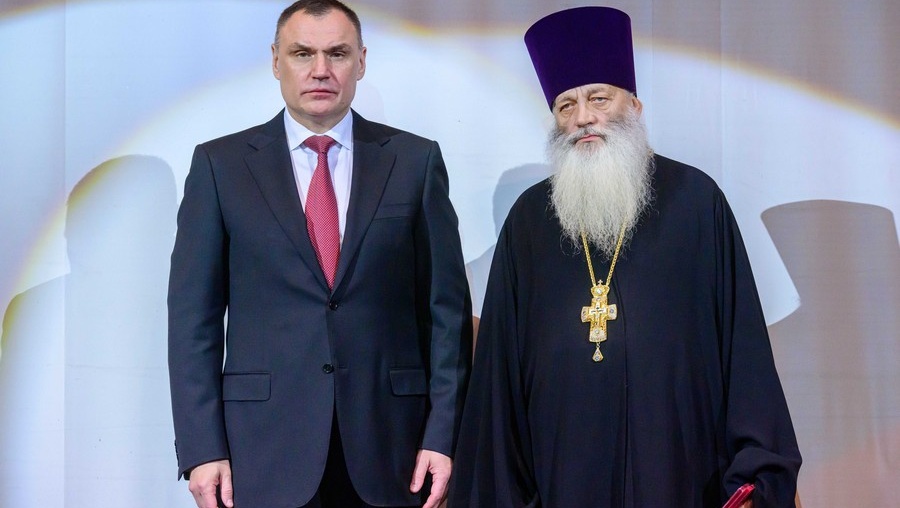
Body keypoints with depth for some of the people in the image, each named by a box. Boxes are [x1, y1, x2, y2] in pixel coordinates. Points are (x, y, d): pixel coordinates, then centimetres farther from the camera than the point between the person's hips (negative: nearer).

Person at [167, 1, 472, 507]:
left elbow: (446, 305, 3)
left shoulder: (415, 160, 4)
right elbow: (194, 314, 1)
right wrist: (202, 449, -5)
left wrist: (444, 436, -3)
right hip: (266, 445, 0)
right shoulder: (221, 164, 3)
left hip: (389, 443, 1)